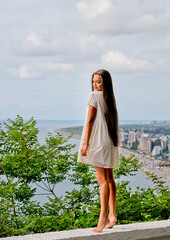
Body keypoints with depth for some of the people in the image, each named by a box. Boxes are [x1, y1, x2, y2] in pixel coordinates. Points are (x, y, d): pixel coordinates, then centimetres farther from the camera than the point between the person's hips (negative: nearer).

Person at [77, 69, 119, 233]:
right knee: (109, 179, 10)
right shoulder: (109, 98, 14)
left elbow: (90, 120, -11)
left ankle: (103, 217, -11)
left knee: (102, 180, -10)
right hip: (110, 142, 8)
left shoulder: (94, 96, -6)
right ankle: (112, 215, 15)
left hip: (98, 140, -8)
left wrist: (85, 143, -12)